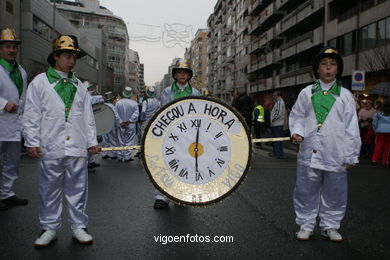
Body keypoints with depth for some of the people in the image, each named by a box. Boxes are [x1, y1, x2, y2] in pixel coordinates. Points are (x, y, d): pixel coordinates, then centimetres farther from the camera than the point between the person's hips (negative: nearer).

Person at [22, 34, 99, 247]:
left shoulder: (79, 85, 14)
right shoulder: (39, 82, 5)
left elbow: (88, 116, 14)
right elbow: (32, 115, 2)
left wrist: (92, 141, 10)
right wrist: (32, 142, -4)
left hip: (77, 148, 3)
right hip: (50, 148, -2)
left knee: (77, 189, 7)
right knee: (50, 190, 7)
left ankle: (78, 226, 19)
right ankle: (49, 228, 21)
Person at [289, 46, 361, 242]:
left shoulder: (345, 95, 5)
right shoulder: (306, 93, 6)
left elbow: (351, 128, 4)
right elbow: (296, 115, 14)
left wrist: (351, 156, 1)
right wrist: (297, 131, -7)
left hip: (335, 155, 0)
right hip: (309, 153, 0)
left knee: (334, 193, 10)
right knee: (306, 191, 8)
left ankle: (330, 226, 28)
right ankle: (305, 225, 24)